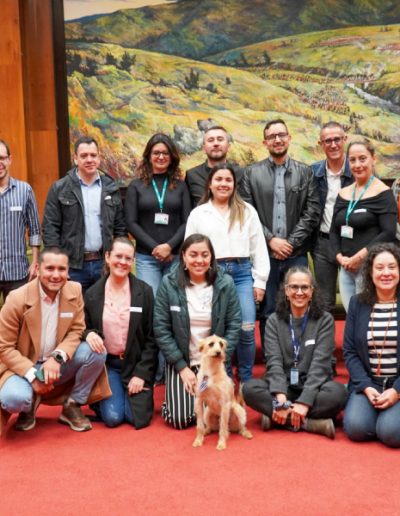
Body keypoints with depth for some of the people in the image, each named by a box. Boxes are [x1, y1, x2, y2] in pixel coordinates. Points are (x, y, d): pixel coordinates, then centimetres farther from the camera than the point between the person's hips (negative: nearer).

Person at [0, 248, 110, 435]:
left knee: (96, 352, -20)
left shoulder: (74, 290, -7)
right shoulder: (17, 299, -18)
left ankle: (72, 407, 1)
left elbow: (76, 330, -3)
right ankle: (30, 404, 6)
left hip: (57, 365, 4)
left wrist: (57, 358, -24)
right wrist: (32, 376, -24)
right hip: (23, 367, -4)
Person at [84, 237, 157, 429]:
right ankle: (102, 397, 20)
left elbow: (151, 338, -4)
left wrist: (142, 374, -11)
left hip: (137, 363, 0)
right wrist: (89, 334, -19)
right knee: (113, 417, -15)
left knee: (139, 418, -12)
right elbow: (84, 329, 6)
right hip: (106, 363, 0)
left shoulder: (145, 292, -5)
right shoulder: (92, 294, -2)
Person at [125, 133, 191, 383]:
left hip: (175, 257, 1)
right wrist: (155, 248, -8)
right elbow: (132, 223, 2)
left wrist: (170, 245, -11)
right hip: (147, 258, 0)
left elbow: (187, 221, 3)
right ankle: (154, 370, -2)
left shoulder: (180, 186, 11)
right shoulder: (137, 186, 9)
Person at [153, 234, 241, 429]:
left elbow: (234, 325, -4)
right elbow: (161, 329, -8)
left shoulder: (225, 283, -7)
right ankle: (174, 397, 23)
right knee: (181, 419, -12)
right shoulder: (168, 283, -10)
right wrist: (182, 367, -11)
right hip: (180, 362, -1)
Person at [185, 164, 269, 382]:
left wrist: (260, 281, 4)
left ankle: (246, 380, 8)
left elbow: (259, 248, 10)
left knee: (246, 329, -8)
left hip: (242, 272, 0)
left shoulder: (247, 211, 12)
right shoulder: (197, 214, 12)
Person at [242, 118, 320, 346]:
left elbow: (312, 212, 1)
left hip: (296, 253, 1)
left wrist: (291, 243, -8)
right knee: (267, 312, 6)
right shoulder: (252, 173, 6)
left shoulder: (305, 172, 8)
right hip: (265, 253, 0)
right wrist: (271, 240, -10)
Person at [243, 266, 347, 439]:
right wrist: (281, 397, -26)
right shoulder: (274, 321, 4)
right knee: (250, 388, -28)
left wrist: (304, 401, -25)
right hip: (283, 387, 2)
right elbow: (274, 361, -8)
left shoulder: (325, 320, -1)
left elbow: (319, 363, -12)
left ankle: (277, 417, -29)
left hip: (313, 387, -1)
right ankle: (311, 423, -31)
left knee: (338, 392, -33)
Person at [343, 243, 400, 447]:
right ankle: (374, 408, 9)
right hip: (366, 383, 2)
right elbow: (350, 352, 3)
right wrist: (366, 387, -10)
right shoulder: (357, 303, 5)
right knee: (356, 427, -21)